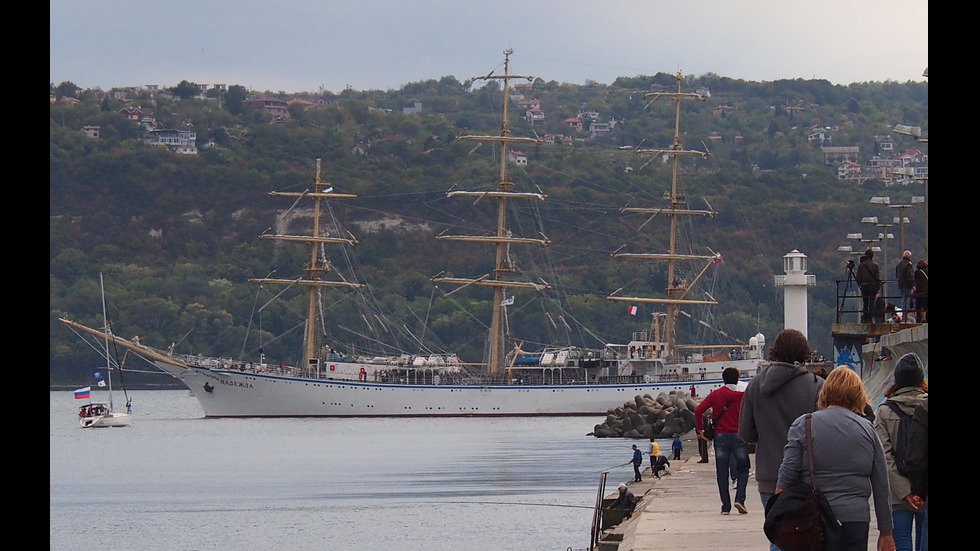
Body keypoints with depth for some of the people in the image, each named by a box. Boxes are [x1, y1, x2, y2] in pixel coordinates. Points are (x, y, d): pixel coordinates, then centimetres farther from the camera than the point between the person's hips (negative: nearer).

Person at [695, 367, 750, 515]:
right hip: (739, 436, -1)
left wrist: (700, 430, 2)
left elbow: (698, 410, -6)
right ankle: (739, 499, -10)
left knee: (722, 473, 4)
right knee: (742, 469, 10)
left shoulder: (715, 395, 3)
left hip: (720, 436, 1)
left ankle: (726, 507, 2)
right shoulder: (744, 396, 0)